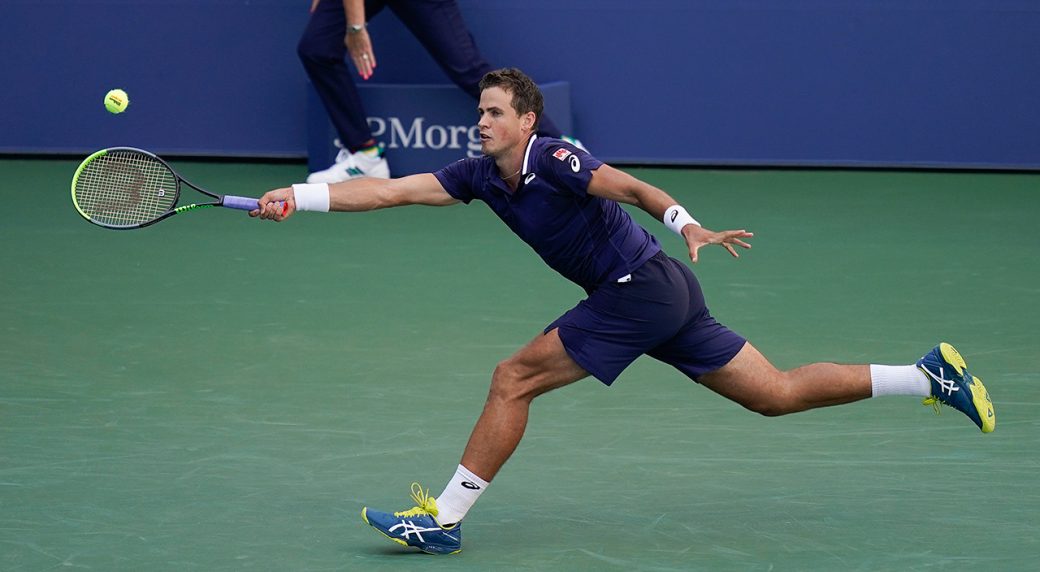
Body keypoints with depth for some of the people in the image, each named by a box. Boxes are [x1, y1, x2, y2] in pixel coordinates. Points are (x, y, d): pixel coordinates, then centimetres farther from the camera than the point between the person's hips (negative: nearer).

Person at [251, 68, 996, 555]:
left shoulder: (555, 161, -16)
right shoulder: (480, 176, 8)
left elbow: (637, 189, -25)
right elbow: (389, 190, 4)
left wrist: (688, 224, -43)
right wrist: (299, 198, -4)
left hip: (642, 289, -9)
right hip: (663, 299, 9)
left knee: (514, 378, -10)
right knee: (779, 394, 12)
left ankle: (444, 518, -5)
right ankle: (931, 376, 15)